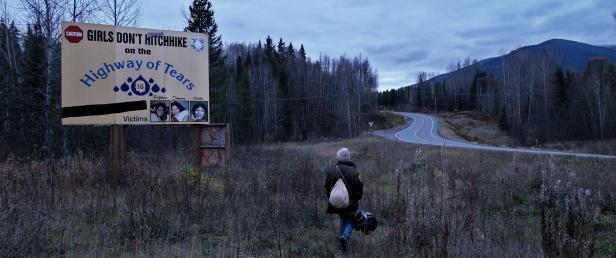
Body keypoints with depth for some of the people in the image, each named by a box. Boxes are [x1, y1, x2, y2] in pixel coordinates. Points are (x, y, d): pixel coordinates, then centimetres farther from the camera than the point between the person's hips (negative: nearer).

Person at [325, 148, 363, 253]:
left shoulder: (331, 171, -4)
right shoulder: (352, 171, -16)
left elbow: (327, 188, 5)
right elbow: (358, 189, -12)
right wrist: (356, 200, 6)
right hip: (350, 204, -3)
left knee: (343, 220, 25)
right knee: (350, 221, 13)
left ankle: (343, 238, 28)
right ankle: (345, 237, -11)